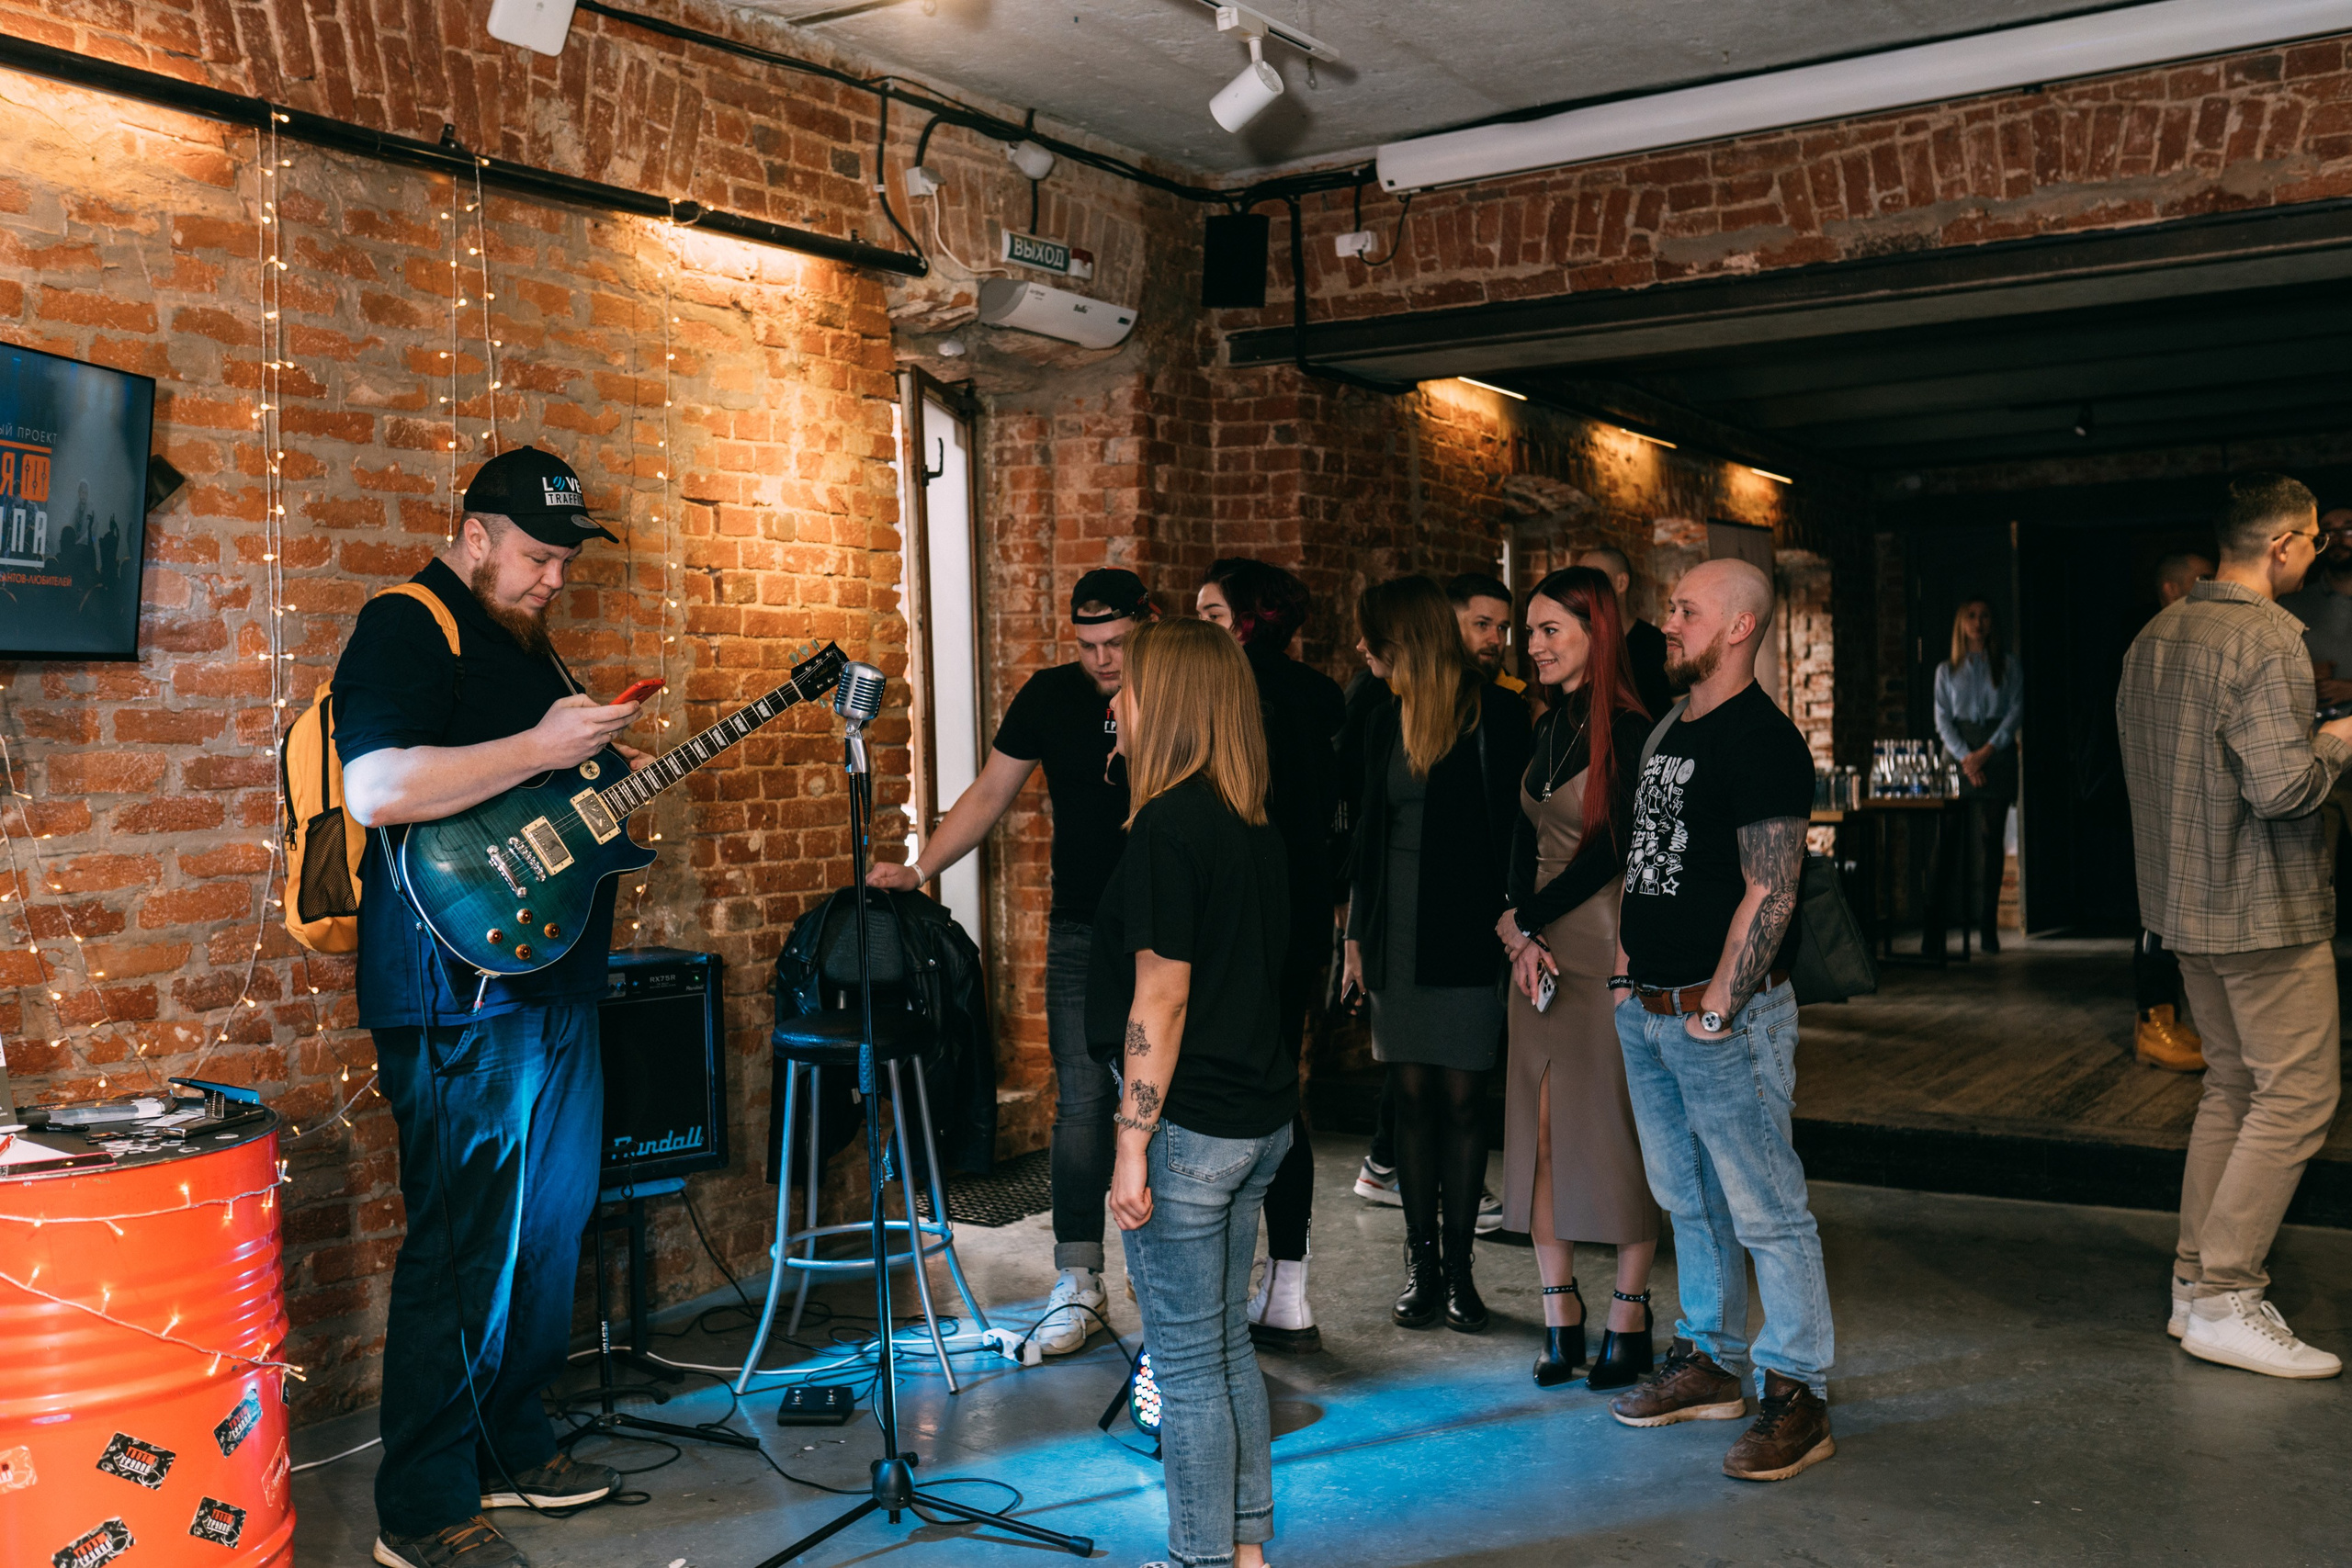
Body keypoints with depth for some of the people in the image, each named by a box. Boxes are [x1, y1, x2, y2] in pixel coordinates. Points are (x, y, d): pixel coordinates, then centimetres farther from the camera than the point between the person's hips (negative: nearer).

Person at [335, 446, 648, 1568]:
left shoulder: (524, 641, 19)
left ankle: (511, 1448, 30)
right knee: (464, 1249, -6)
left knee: (549, 1227, 16)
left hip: (556, 988, 10)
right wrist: (540, 748, -24)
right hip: (457, 998, -10)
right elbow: (376, 789, -26)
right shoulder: (403, 630, -10)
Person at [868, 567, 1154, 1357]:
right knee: (1081, 1100, -2)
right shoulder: (1050, 697, 3)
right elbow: (988, 795, 7)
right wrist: (918, 869, -2)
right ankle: (1079, 1283, 6)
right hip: (1083, 930, 1)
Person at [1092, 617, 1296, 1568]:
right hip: (1261, 1116, 9)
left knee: (1185, 1361, 4)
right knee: (1228, 1345, 18)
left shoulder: (1168, 828, -17)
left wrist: (1132, 1147, -15)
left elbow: (1161, 999, -19)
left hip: (1190, 1126, -9)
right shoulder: (1258, 829, 9)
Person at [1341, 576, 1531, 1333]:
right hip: (1398, 938, 5)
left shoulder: (1497, 714, -7)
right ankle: (1422, 1264, 14)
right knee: (1413, 1099, 7)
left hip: (1467, 936, -5)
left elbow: (1513, 826, -10)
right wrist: (1357, 935, 11)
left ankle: (1458, 1265, 12)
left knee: (1462, 1102, 2)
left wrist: (1508, 924, -17)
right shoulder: (1387, 723, 12)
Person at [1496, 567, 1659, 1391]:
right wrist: (1524, 940, -4)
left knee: (1615, 1130, 2)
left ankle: (1628, 1318, 15)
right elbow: (1525, 839, 10)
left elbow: (1611, 850, -13)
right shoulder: (1548, 728, 12)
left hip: (1607, 948, -7)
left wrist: (1523, 919, -6)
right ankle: (1560, 1312, 17)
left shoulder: (1630, 732, -11)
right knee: (1538, 1130, 7)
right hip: (1541, 947, 7)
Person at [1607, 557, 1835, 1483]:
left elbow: (1770, 892, -18)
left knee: (1766, 1212, -2)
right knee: (1689, 1200, 18)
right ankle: (1708, 1363, 31)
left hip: (1724, 1019, -9)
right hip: (1647, 1013, 9)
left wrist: (1717, 1009, -18)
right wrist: (1628, 966, 14)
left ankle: (1795, 1394, 8)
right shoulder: (1668, 730, 15)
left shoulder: (1761, 740, -13)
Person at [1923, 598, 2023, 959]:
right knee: (1947, 839, -7)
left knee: (1991, 839, -4)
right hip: (1958, 756, 0)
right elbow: (1942, 720, 5)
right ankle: (1933, 930, -11)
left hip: (1997, 756, 0)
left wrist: (1986, 752, -11)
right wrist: (1965, 758, -10)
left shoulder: (2009, 665, 9)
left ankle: (1988, 928, 0)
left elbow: (2016, 711, 1)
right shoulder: (1946, 670, 12)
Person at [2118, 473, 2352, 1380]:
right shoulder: (2266, 639, -18)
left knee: (2231, 1083, 16)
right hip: (2264, 906, -9)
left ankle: (2197, 1280, 20)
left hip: (2185, 899, 9)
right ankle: (2224, 1303, -1)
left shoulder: (2154, 637, 9)